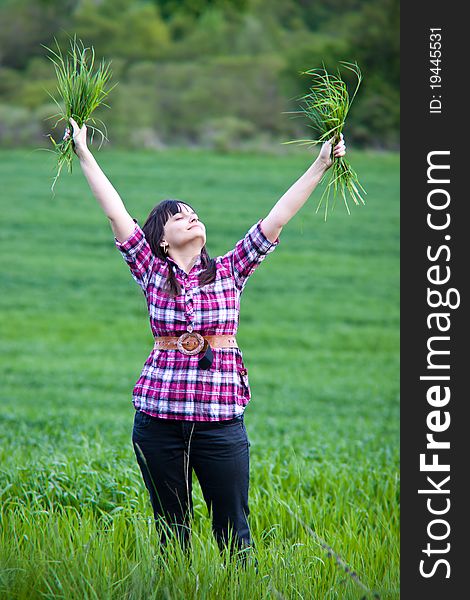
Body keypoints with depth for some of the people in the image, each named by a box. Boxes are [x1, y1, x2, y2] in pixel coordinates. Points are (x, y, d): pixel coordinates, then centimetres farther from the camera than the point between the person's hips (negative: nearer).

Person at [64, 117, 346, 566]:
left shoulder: (229, 271, 6)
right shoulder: (152, 272, 6)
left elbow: (276, 219, 2)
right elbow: (116, 213, 3)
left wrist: (320, 166, -2)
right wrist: (84, 154, 1)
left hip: (220, 420, 0)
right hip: (157, 420, 1)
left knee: (233, 533, 1)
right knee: (171, 530, 8)